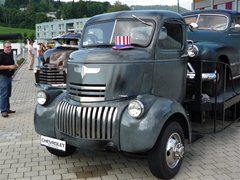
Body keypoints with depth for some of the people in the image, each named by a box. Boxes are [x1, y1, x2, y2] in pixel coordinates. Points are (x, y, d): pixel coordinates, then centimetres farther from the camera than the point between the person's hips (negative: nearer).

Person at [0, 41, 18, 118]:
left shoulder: (11, 54, 12)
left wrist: (15, 66, 5)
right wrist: (9, 67, -22)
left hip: (9, 76, 8)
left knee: (8, 94, 14)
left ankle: (7, 109, 22)